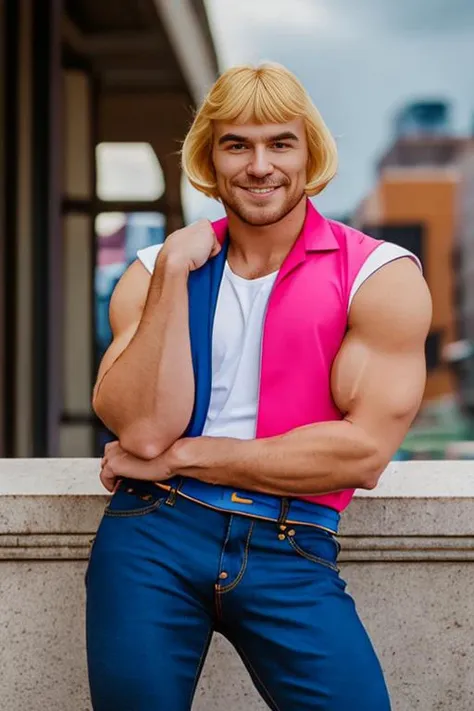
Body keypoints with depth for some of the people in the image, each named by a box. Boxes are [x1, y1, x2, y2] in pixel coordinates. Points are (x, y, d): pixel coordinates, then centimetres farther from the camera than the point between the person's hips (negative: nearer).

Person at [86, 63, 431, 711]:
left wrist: (179, 457, -7)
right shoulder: (155, 273, 7)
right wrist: (174, 272, -11)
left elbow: (364, 452, -10)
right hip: (153, 535, 2)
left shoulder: (382, 276, -1)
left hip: (292, 555, -1)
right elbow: (144, 431, -7)